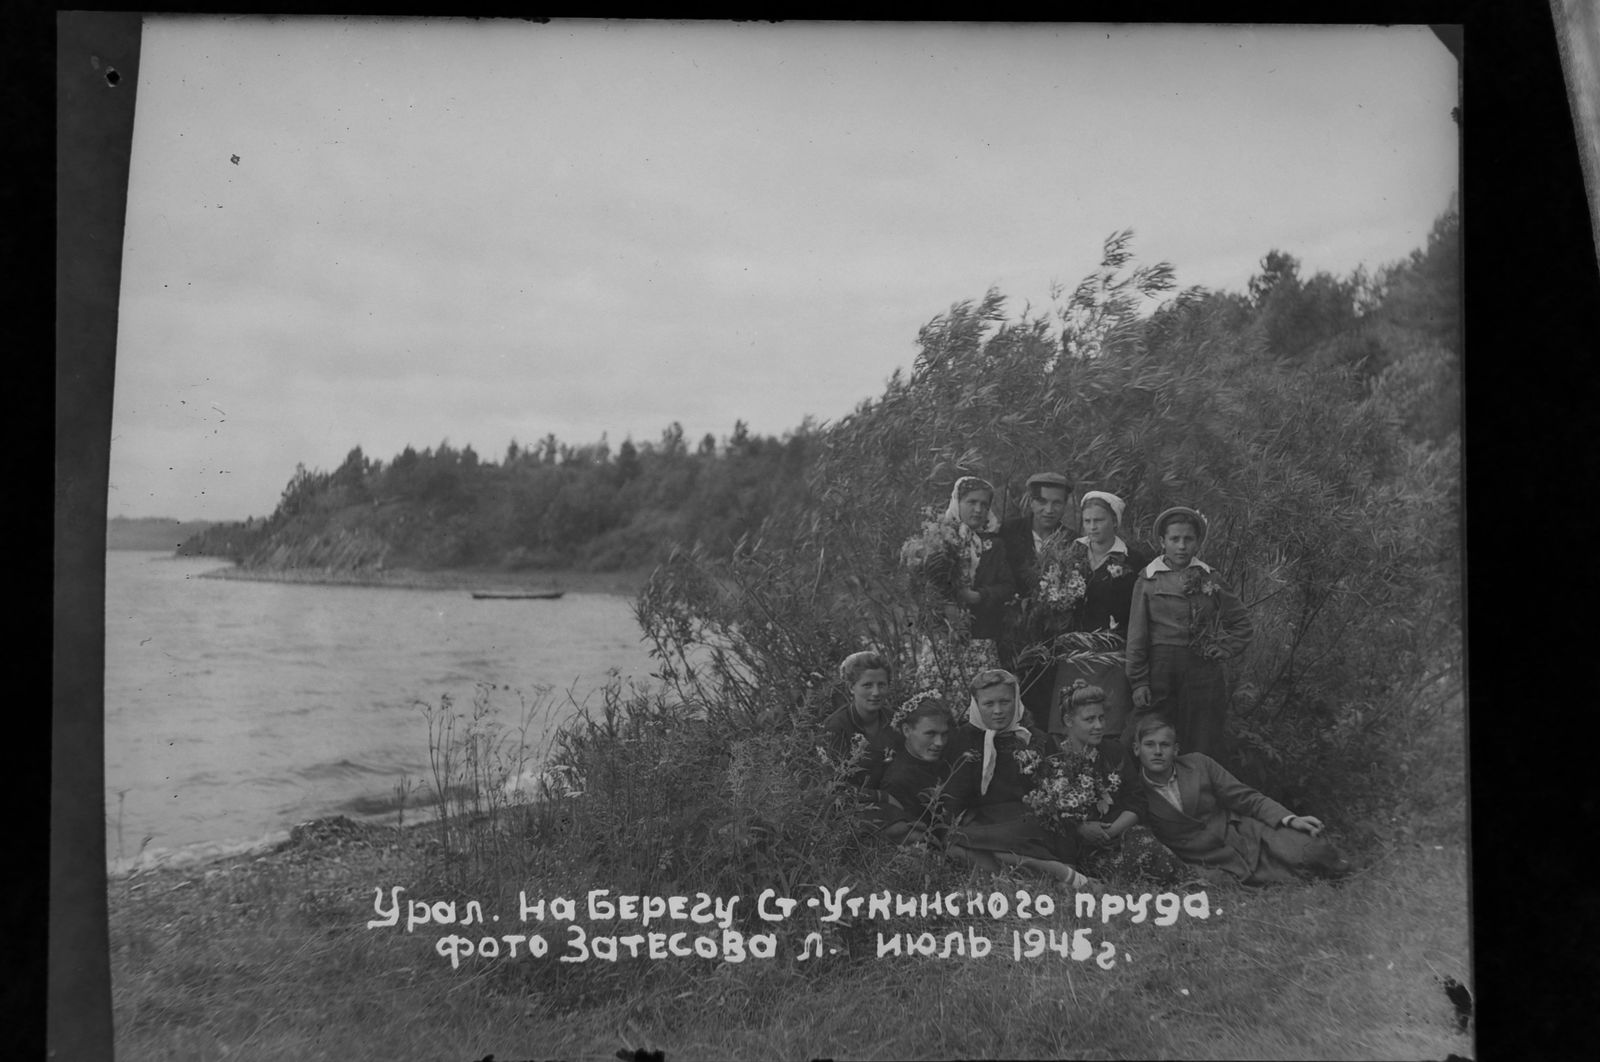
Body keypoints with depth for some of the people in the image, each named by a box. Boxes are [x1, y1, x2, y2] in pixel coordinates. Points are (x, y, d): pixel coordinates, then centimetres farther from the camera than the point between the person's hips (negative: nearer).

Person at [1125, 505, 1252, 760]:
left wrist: (1224, 648, 3)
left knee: (1204, 748, 4)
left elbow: (1241, 622, 17)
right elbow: (1136, 635, 1)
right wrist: (1138, 681, -5)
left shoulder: (1210, 579, 8)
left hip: (1204, 671, 2)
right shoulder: (1147, 581, 3)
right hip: (1160, 669, -1)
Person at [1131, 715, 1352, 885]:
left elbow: (1245, 798, 4)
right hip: (1217, 863, -3)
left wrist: (1289, 819, -9)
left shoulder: (1198, 764, 1)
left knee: (1308, 850, -22)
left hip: (1246, 834, 3)